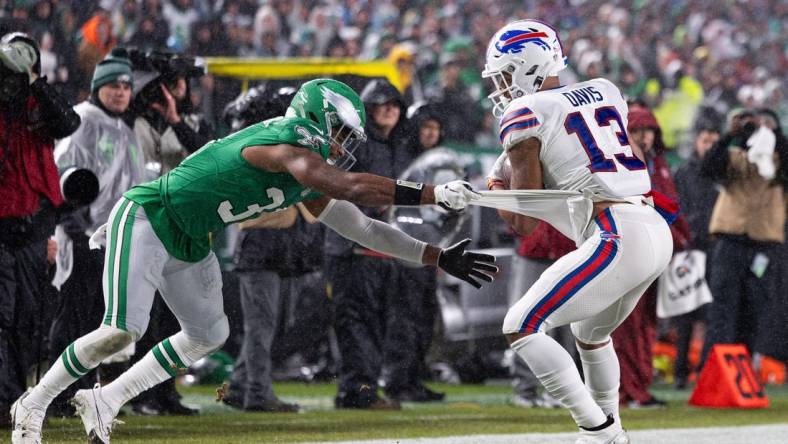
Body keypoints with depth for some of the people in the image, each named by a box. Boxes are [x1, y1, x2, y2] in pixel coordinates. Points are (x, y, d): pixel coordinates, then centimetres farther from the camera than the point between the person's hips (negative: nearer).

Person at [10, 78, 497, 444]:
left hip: (189, 244, 10)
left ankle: (105, 400, 13)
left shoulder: (310, 185, 6)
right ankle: (33, 405, -1)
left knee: (208, 335, 7)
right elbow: (348, 187, -35)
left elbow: (364, 228, 11)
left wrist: (441, 257, 7)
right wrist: (433, 194, -35)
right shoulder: (288, 145, -23)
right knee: (122, 330, -18)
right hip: (146, 220, -10)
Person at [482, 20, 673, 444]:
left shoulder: (524, 115, -2)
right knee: (590, 334, 29)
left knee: (521, 327, -4)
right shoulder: (605, 92, 17)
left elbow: (524, 222, -1)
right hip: (656, 232, 8)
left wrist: (497, 182, 19)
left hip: (618, 240, -8)